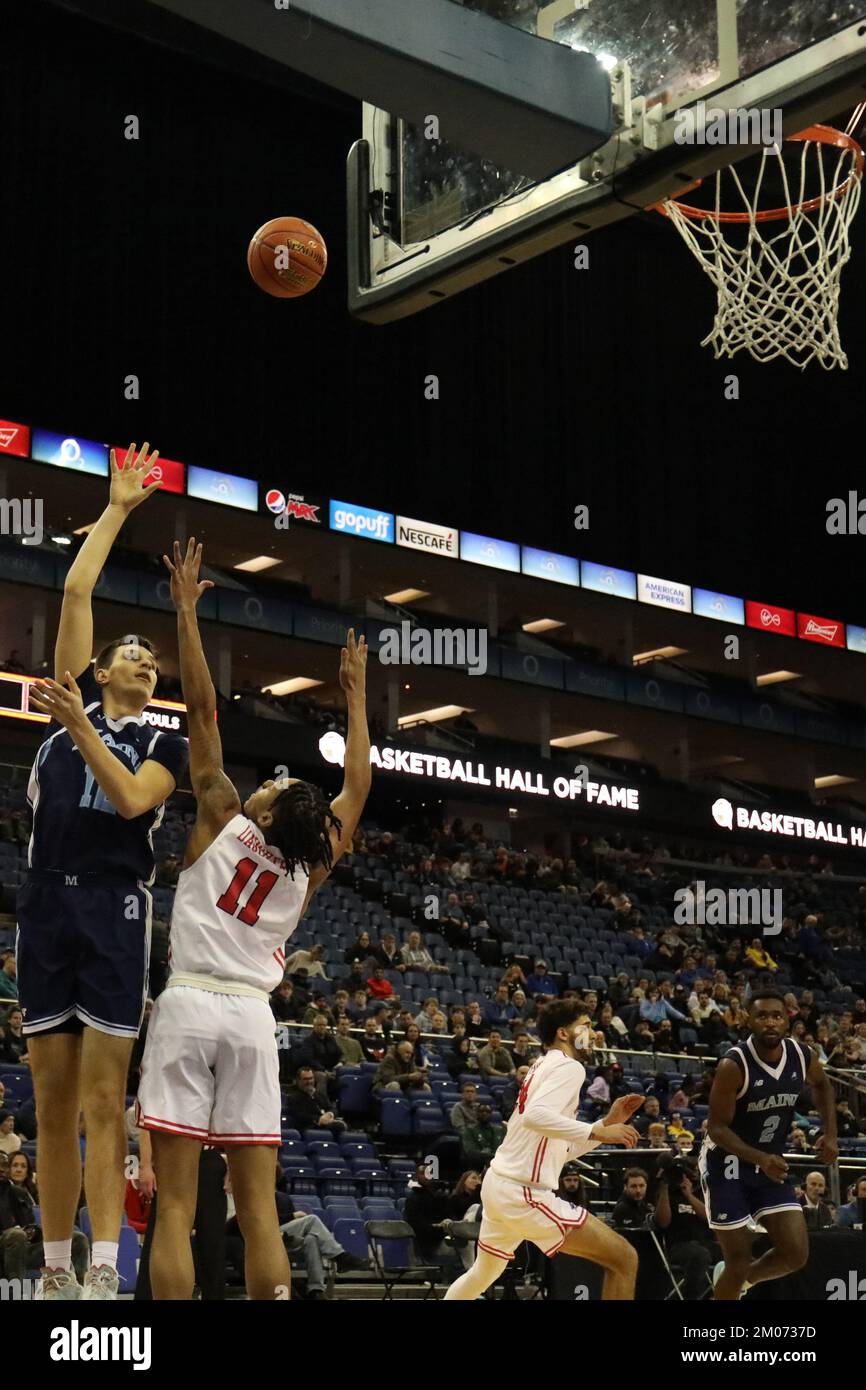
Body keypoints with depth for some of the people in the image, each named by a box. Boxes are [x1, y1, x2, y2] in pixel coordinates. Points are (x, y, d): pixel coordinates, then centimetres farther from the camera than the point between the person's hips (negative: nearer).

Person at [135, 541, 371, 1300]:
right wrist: (356, 694, 32)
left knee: (176, 1204, -6)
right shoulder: (310, 868, 9)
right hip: (252, 1018, 3)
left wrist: (187, 611, 0)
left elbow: (203, 708, -2)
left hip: (190, 1007, -3)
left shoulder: (223, 822, -1)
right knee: (259, 1208, 2)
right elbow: (357, 786, 23)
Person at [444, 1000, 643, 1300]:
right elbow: (536, 1116, -29)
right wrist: (597, 1132, -26)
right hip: (524, 1193, -10)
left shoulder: (543, 1067, 20)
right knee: (624, 1259, -12)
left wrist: (608, 1122, 15)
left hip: (498, 1183, 11)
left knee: (482, 1274, 32)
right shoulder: (568, 1066, -10)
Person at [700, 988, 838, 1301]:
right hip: (727, 1165, -5)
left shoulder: (802, 1056, -8)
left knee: (796, 1255, -1)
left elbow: (821, 1085, 16)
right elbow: (717, 1128, -21)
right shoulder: (734, 1065, -25)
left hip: (772, 1164, 5)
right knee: (738, 1264, -4)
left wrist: (830, 1132, 4)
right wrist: (760, 1159, -34)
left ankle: (746, 1278, 28)